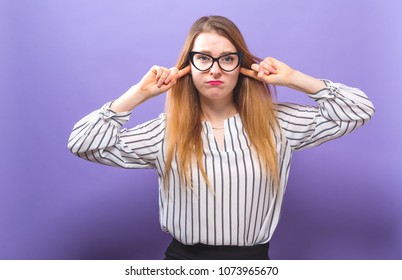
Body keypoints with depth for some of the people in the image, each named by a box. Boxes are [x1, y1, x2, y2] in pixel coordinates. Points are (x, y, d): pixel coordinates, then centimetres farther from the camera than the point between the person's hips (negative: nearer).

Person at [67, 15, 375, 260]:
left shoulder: (276, 123, -2)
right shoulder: (165, 132, -4)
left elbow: (360, 110, 1)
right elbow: (82, 143, -5)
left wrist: (293, 78, -4)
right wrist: (140, 92, -7)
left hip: (254, 258, 1)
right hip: (184, 257, 0)